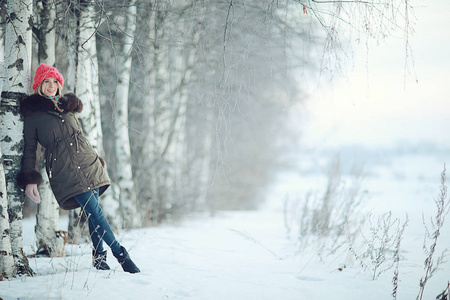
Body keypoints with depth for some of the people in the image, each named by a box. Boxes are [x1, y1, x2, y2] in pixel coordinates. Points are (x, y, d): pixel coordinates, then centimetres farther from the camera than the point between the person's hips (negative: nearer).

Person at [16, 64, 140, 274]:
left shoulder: (67, 105, 18)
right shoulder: (32, 113, 3)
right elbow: (29, 148, 3)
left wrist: (95, 161, 26)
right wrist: (29, 180, -6)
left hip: (88, 162, 5)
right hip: (63, 170, -5)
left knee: (93, 212, -2)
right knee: (94, 211, -13)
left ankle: (99, 257, 7)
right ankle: (121, 255, -10)